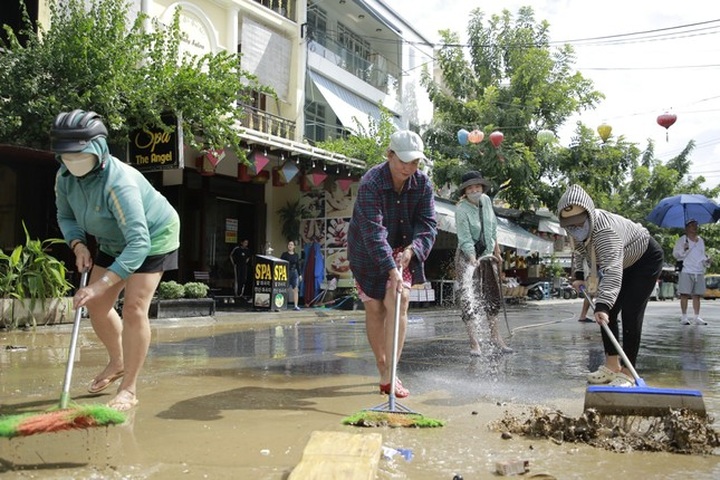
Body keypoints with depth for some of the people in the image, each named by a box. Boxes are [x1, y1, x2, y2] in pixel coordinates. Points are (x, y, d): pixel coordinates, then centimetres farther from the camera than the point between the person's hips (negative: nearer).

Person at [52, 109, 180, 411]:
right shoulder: (65, 177, -16)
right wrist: (78, 245, -17)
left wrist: (100, 285, -49)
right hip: (113, 241, 8)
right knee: (96, 306, 9)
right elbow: (66, 216, 4)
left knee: (134, 309, -17)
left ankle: (129, 389, -5)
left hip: (153, 238, -7)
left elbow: (139, 244, -44)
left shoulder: (119, 183, -39)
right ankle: (117, 363, 34)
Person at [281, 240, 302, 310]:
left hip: (294, 273, 2)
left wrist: (299, 275, 9)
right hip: (286, 273, -2)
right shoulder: (284, 254, 1)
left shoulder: (296, 255, 10)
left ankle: (296, 305, -5)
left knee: (295, 289, -4)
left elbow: (298, 265, 13)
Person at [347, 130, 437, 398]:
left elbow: (428, 224, -10)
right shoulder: (371, 183, -25)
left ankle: (389, 375, -12)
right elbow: (373, 231, -33)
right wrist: (391, 269, -42)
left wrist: (412, 249, -30)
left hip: (403, 250, 3)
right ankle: (383, 370, 18)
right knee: (374, 309, 3)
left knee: (399, 302, -14)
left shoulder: (423, 184, -10)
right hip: (368, 253, -2)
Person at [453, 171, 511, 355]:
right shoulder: (461, 210, -20)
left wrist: (496, 249, 17)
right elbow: (465, 240, -25)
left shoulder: (486, 200, -2)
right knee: (468, 299, -8)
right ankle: (474, 342, -3)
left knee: (493, 297, 11)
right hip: (467, 257, -6)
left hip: (487, 254, 6)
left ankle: (495, 336, 25)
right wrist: (473, 259, -39)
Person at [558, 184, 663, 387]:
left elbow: (612, 270, -54)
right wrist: (579, 276, 0)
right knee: (607, 313, 2)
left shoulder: (606, 229, -42)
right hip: (624, 263, 8)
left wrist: (602, 304, -63)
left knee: (630, 313, -17)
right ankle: (612, 366, 12)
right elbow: (578, 250, 10)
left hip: (646, 259, -8)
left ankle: (627, 372, -12)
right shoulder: (580, 228, -15)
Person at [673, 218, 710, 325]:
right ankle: (684, 317, -1)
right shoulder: (682, 240, 1)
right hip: (686, 271, -5)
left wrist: (706, 261, 3)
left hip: (699, 272, 5)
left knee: (697, 295, 4)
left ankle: (696, 317, 7)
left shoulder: (700, 240, 17)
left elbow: (702, 255, 23)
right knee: (685, 295, -5)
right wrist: (683, 249, -21)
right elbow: (675, 254, -3)